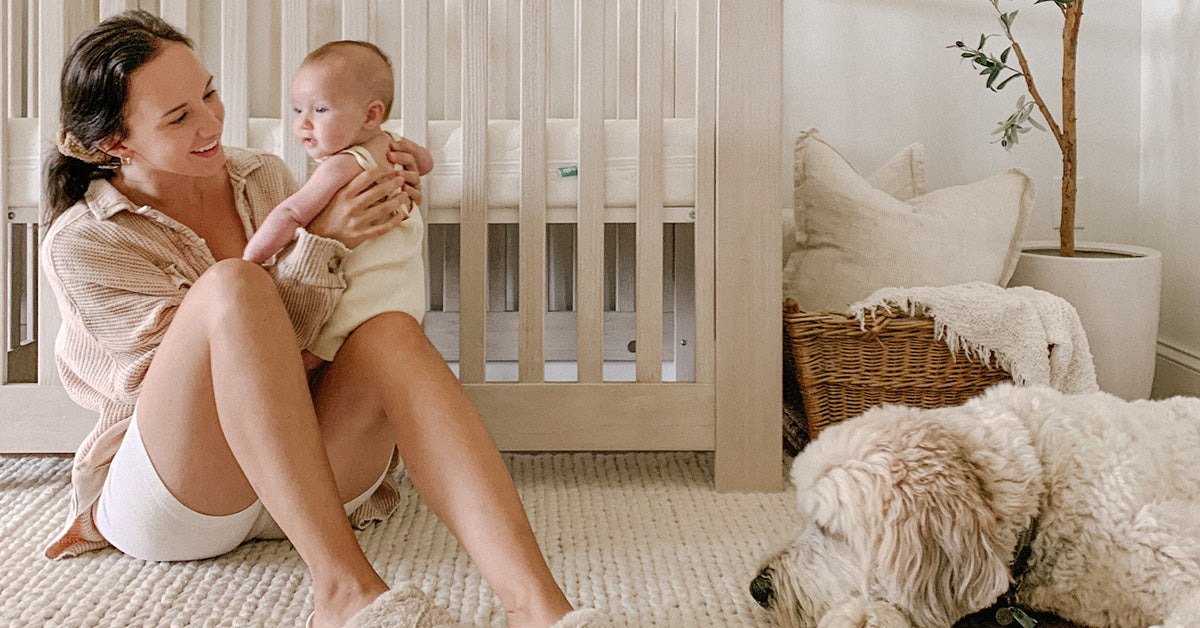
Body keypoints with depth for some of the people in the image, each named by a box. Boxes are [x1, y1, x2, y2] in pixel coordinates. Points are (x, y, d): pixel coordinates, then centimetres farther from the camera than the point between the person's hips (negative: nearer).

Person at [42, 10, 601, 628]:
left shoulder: (263, 176, 11)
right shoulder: (80, 245, -5)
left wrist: (384, 212, 6)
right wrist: (319, 242, -20)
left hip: (297, 480, 4)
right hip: (162, 501, -4)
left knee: (388, 333, -29)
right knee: (232, 284, -31)